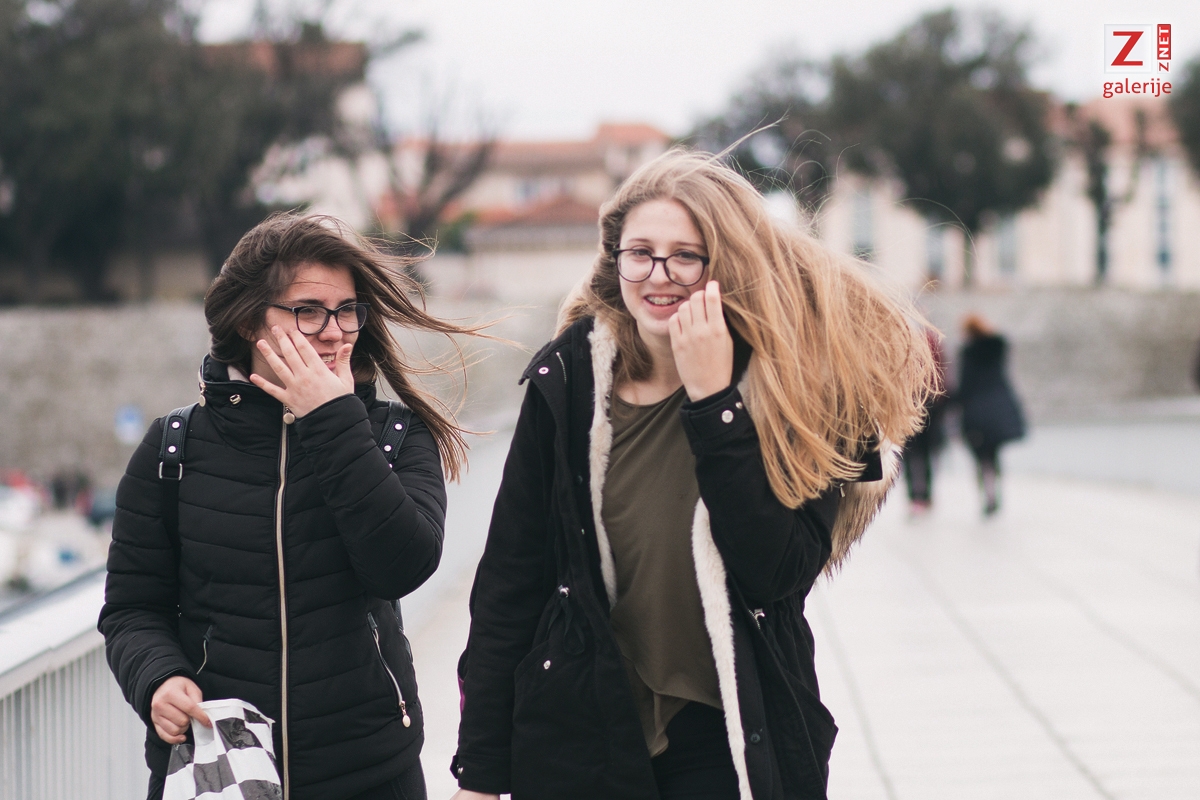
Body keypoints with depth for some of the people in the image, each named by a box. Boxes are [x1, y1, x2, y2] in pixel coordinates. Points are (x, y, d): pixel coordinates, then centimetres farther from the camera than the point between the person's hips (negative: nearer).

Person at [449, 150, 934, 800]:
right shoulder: (568, 380, -4)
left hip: (728, 744, -1)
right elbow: (509, 581, -2)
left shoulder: (791, 385, -9)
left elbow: (777, 573, -19)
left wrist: (713, 400, -22)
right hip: (574, 740, 2)